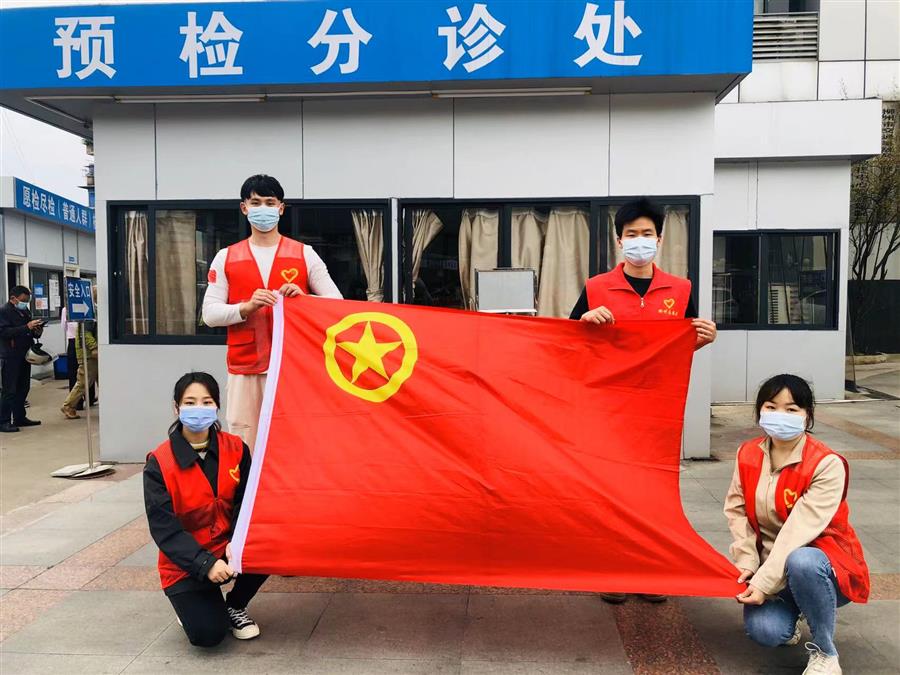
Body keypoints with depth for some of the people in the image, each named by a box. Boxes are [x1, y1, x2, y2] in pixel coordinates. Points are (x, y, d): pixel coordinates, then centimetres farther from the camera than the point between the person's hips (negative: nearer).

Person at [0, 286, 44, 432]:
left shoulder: (25, 311, 15)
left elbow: (29, 332, 24)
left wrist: (37, 331, 1)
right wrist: (26, 327, -26)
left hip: (24, 355, 8)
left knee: (23, 388, 11)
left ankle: (19, 418, 20)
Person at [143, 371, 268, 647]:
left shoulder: (235, 449, -6)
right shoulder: (159, 463, -15)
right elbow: (164, 528, -16)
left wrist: (236, 542, -24)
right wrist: (205, 564, -26)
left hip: (228, 550, 3)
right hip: (185, 564, -3)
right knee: (208, 634, -22)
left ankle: (235, 606, 4)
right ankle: (192, 605, 16)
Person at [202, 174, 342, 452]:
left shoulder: (304, 254, 7)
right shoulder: (226, 258, 9)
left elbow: (336, 301, 4)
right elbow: (209, 313, 3)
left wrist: (303, 297, -15)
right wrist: (246, 307, -14)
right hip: (244, 370, 1)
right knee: (244, 449, 0)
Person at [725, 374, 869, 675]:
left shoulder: (827, 465, -18)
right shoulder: (748, 455, -2)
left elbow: (800, 529, -25)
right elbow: (736, 510, -1)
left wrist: (765, 582, -28)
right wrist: (746, 563, -13)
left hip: (820, 564, -3)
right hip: (770, 566, 4)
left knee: (800, 562, -40)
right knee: (764, 630, -24)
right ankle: (789, 613, 15)